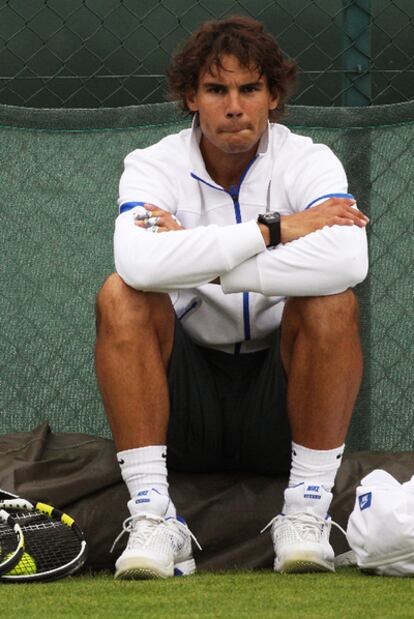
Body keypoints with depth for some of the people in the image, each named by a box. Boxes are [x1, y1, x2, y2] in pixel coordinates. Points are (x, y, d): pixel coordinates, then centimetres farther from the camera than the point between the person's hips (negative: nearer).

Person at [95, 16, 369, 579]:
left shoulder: (309, 162, -6)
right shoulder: (155, 167, -5)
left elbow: (347, 261, -30)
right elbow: (139, 262, -30)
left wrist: (199, 259, -26)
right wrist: (274, 229, -25)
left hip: (280, 395, -1)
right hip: (184, 404, 1)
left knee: (331, 302, -27)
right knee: (122, 295, -25)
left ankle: (307, 511, -22)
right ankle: (152, 516, -28)